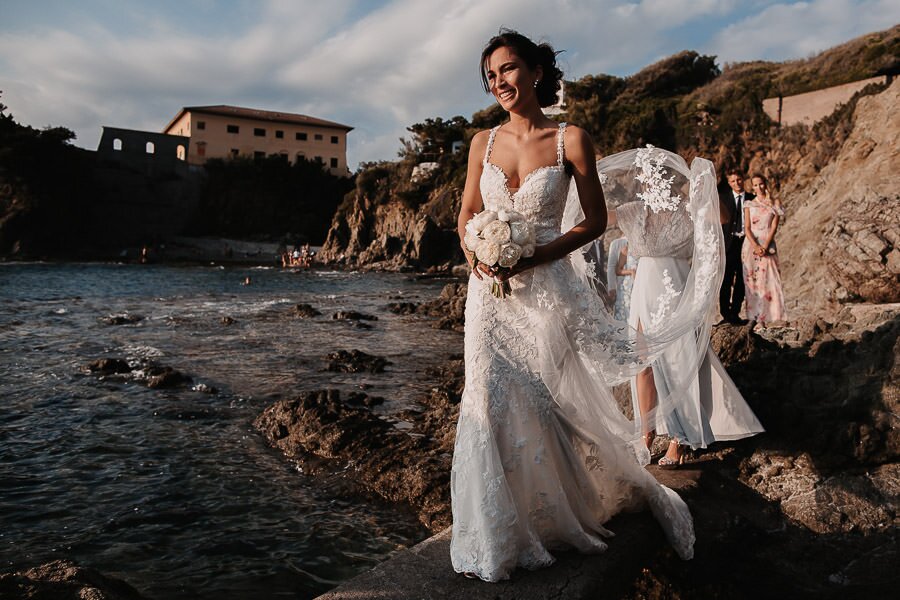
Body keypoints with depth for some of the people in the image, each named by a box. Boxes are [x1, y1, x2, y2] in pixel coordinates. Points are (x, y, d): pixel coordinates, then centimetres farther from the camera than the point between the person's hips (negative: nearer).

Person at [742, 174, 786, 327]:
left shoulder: (775, 204, 7)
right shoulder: (749, 204, 8)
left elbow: (774, 227, -1)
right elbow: (747, 228, 0)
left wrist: (765, 246, -14)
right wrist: (756, 247, -14)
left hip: (767, 246, -1)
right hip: (751, 245, 1)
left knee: (766, 280, -6)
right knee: (751, 281, 0)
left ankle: (762, 318, -6)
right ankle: (752, 316, 4)